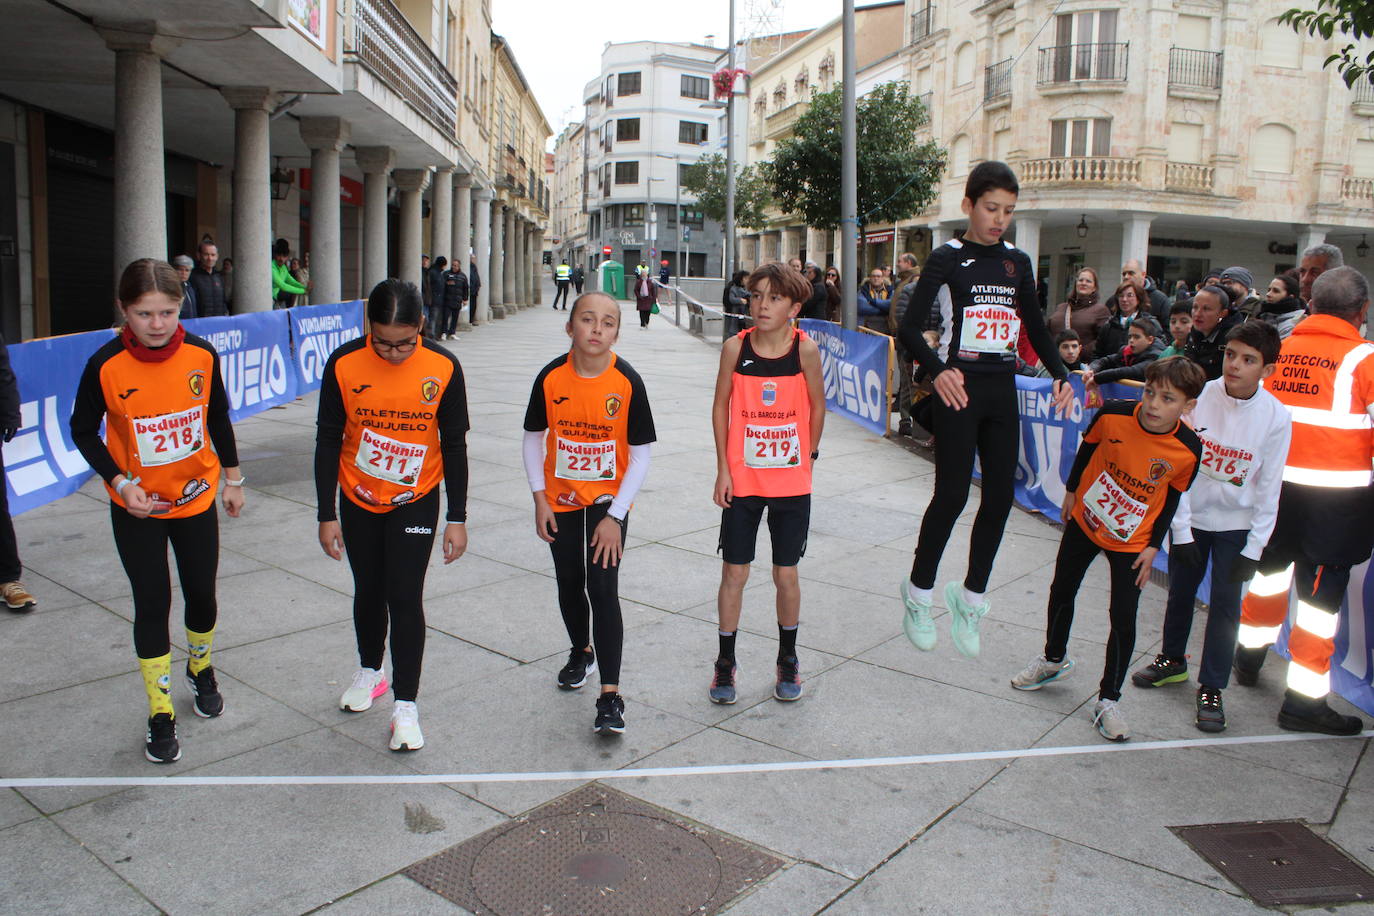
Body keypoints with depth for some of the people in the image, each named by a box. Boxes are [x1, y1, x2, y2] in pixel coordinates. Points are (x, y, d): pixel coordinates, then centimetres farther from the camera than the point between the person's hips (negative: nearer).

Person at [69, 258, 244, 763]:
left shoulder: (202, 355, -13)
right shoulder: (106, 366, -19)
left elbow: (219, 418, 3)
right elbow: (83, 430, -5)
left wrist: (232, 479, 10)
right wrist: (119, 482, -17)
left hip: (196, 498, 2)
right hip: (136, 507, -2)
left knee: (201, 594, 13)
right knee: (152, 604, 3)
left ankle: (201, 669, 44)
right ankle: (160, 716, 18)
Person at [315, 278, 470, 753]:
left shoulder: (443, 368, -16)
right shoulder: (343, 364, -15)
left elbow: (454, 445, -6)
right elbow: (328, 442, -5)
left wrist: (457, 518, -4)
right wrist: (327, 515, -4)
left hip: (416, 500, -1)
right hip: (358, 501, 2)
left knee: (405, 598, -6)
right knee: (369, 592, 15)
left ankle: (405, 705, 6)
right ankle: (370, 672, 40)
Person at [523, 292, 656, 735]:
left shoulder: (627, 381, -18)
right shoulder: (551, 377, -12)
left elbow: (641, 454, -12)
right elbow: (533, 438, 2)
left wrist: (615, 516, -15)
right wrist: (539, 498, -4)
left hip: (608, 499, -3)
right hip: (561, 500, 3)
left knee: (603, 589, -11)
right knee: (569, 584, 15)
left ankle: (610, 696, -5)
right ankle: (581, 651, 44)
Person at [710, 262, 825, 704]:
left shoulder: (805, 349, -9)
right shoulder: (736, 347, -8)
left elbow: (817, 406, 3)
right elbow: (720, 407, 0)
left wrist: (808, 456, 6)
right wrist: (723, 469, -3)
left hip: (791, 484, 0)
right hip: (741, 481, 0)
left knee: (786, 574, 9)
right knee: (734, 572, 6)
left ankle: (787, 661, 29)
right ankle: (725, 663, 23)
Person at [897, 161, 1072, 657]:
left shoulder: (1018, 262, 12)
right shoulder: (947, 258, -4)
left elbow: (1037, 328, 18)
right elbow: (910, 327, -13)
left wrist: (1061, 375, 1)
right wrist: (937, 370, -31)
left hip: (1003, 389, 5)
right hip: (960, 387, -5)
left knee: (1000, 496, 3)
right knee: (952, 495, -6)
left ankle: (970, 598, 19)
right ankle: (919, 591, 14)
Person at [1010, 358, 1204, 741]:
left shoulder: (1188, 450, -23)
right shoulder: (1113, 415, -24)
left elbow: (1173, 497, -6)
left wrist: (1153, 546, -5)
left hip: (1131, 540, -2)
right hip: (1085, 520, 2)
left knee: (1123, 618, -3)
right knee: (1062, 592, 17)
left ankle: (1108, 701, 14)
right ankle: (1054, 658, 43)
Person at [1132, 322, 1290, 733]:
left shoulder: (1276, 417, -14)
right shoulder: (1200, 397, -14)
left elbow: (1269, 489, -7)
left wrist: (1253, 549, -9)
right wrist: (1180, 530, -10)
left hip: (1237, 525, -1)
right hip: (1190, 515, 1)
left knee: (1225, 604, -1)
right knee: (1180, 591, 14)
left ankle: (1211, 690, 14)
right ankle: (1172, 660, 38)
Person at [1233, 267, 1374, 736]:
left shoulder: (1280, 348, 2)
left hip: (1275, 482, 5)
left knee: (1271, 566, 23)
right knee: (1323, 590, 3)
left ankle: (1249, 657, 39)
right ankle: (1304, 698, 9)